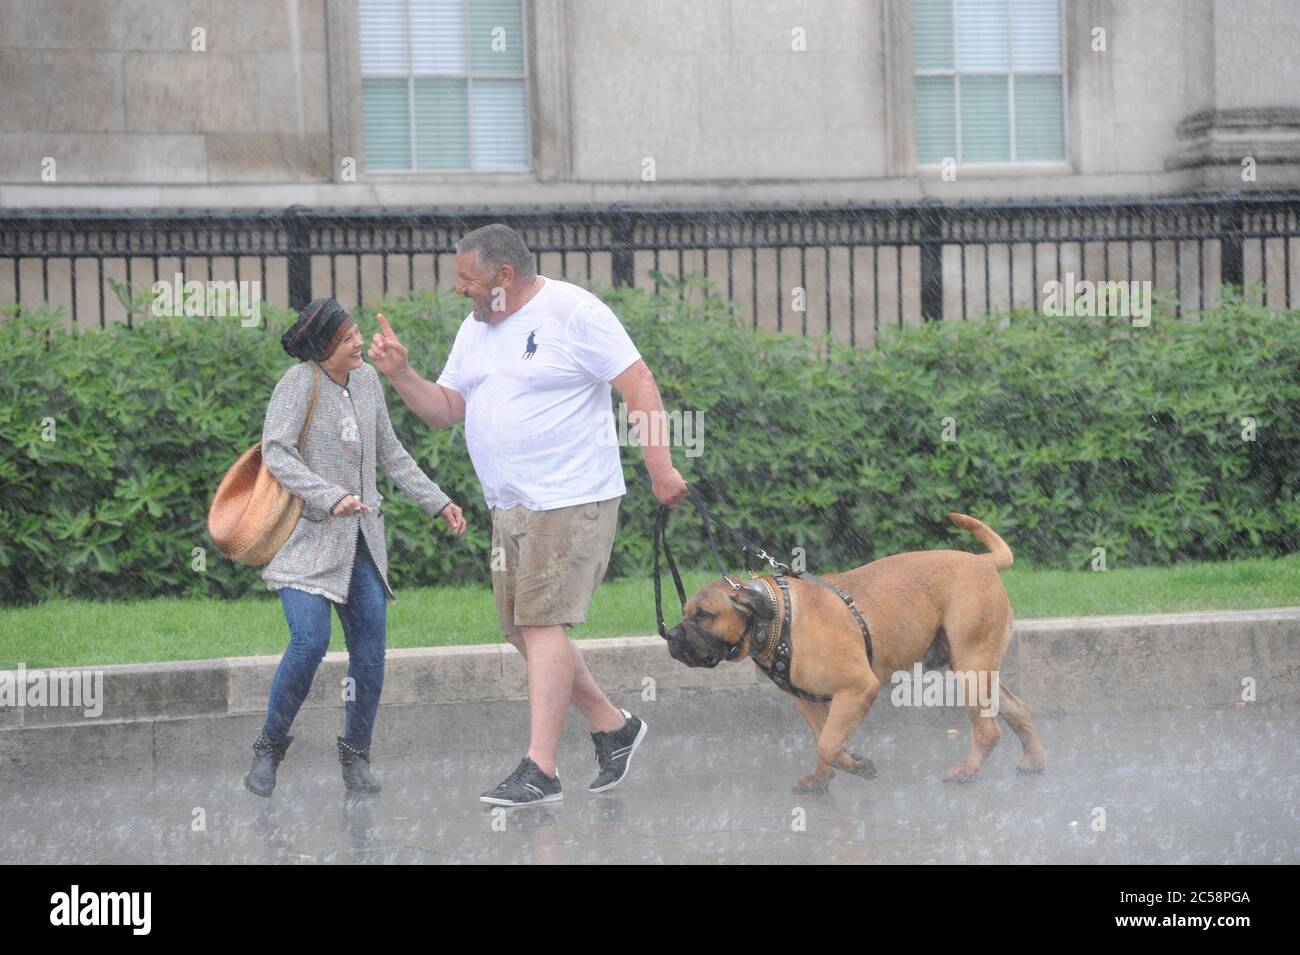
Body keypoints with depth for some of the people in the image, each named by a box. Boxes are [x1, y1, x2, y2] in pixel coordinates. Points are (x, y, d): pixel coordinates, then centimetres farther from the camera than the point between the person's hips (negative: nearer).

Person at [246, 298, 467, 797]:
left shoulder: (366, 379, 9)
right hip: (307, 536, -6)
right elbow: (276, 453, -22)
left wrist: (437, 502, 18)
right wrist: (332, 498, -31)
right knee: (310, 641, -20)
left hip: (360, 540, 6)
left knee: (370, 648, -2)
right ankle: (269, 748, -2)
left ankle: (356, 755, 15)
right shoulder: (299, 382, -12)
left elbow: (390, 452, 20)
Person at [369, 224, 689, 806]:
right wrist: (400, 374, -4)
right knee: (522, 628, 10)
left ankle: (539, 770, -13)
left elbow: (638, 385, -12)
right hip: (510, 506, 9)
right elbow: (445, 409, 14)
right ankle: (612, 726, 26)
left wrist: (660, 468, -18)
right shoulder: (475, 330, 13)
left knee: (541, 623, -13)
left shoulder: (573, 313, -10)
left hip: (570, 501, -9)